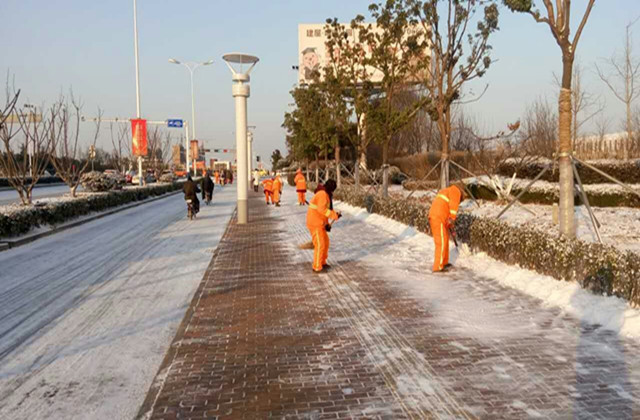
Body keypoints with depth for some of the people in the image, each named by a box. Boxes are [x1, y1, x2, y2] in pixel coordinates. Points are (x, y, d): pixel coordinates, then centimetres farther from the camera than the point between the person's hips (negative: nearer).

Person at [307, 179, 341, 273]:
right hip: (315, 224, -10)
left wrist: (327, 224, 13)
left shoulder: (324, 194, 16)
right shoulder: (322, 194, -17)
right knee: (320, 245, -6)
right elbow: (322, 209, -30)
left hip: (319, 223, 10)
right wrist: (334, 215, -26)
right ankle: (317, 267, 1)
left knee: (325, 242, 19)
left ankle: (322, 262, 32)